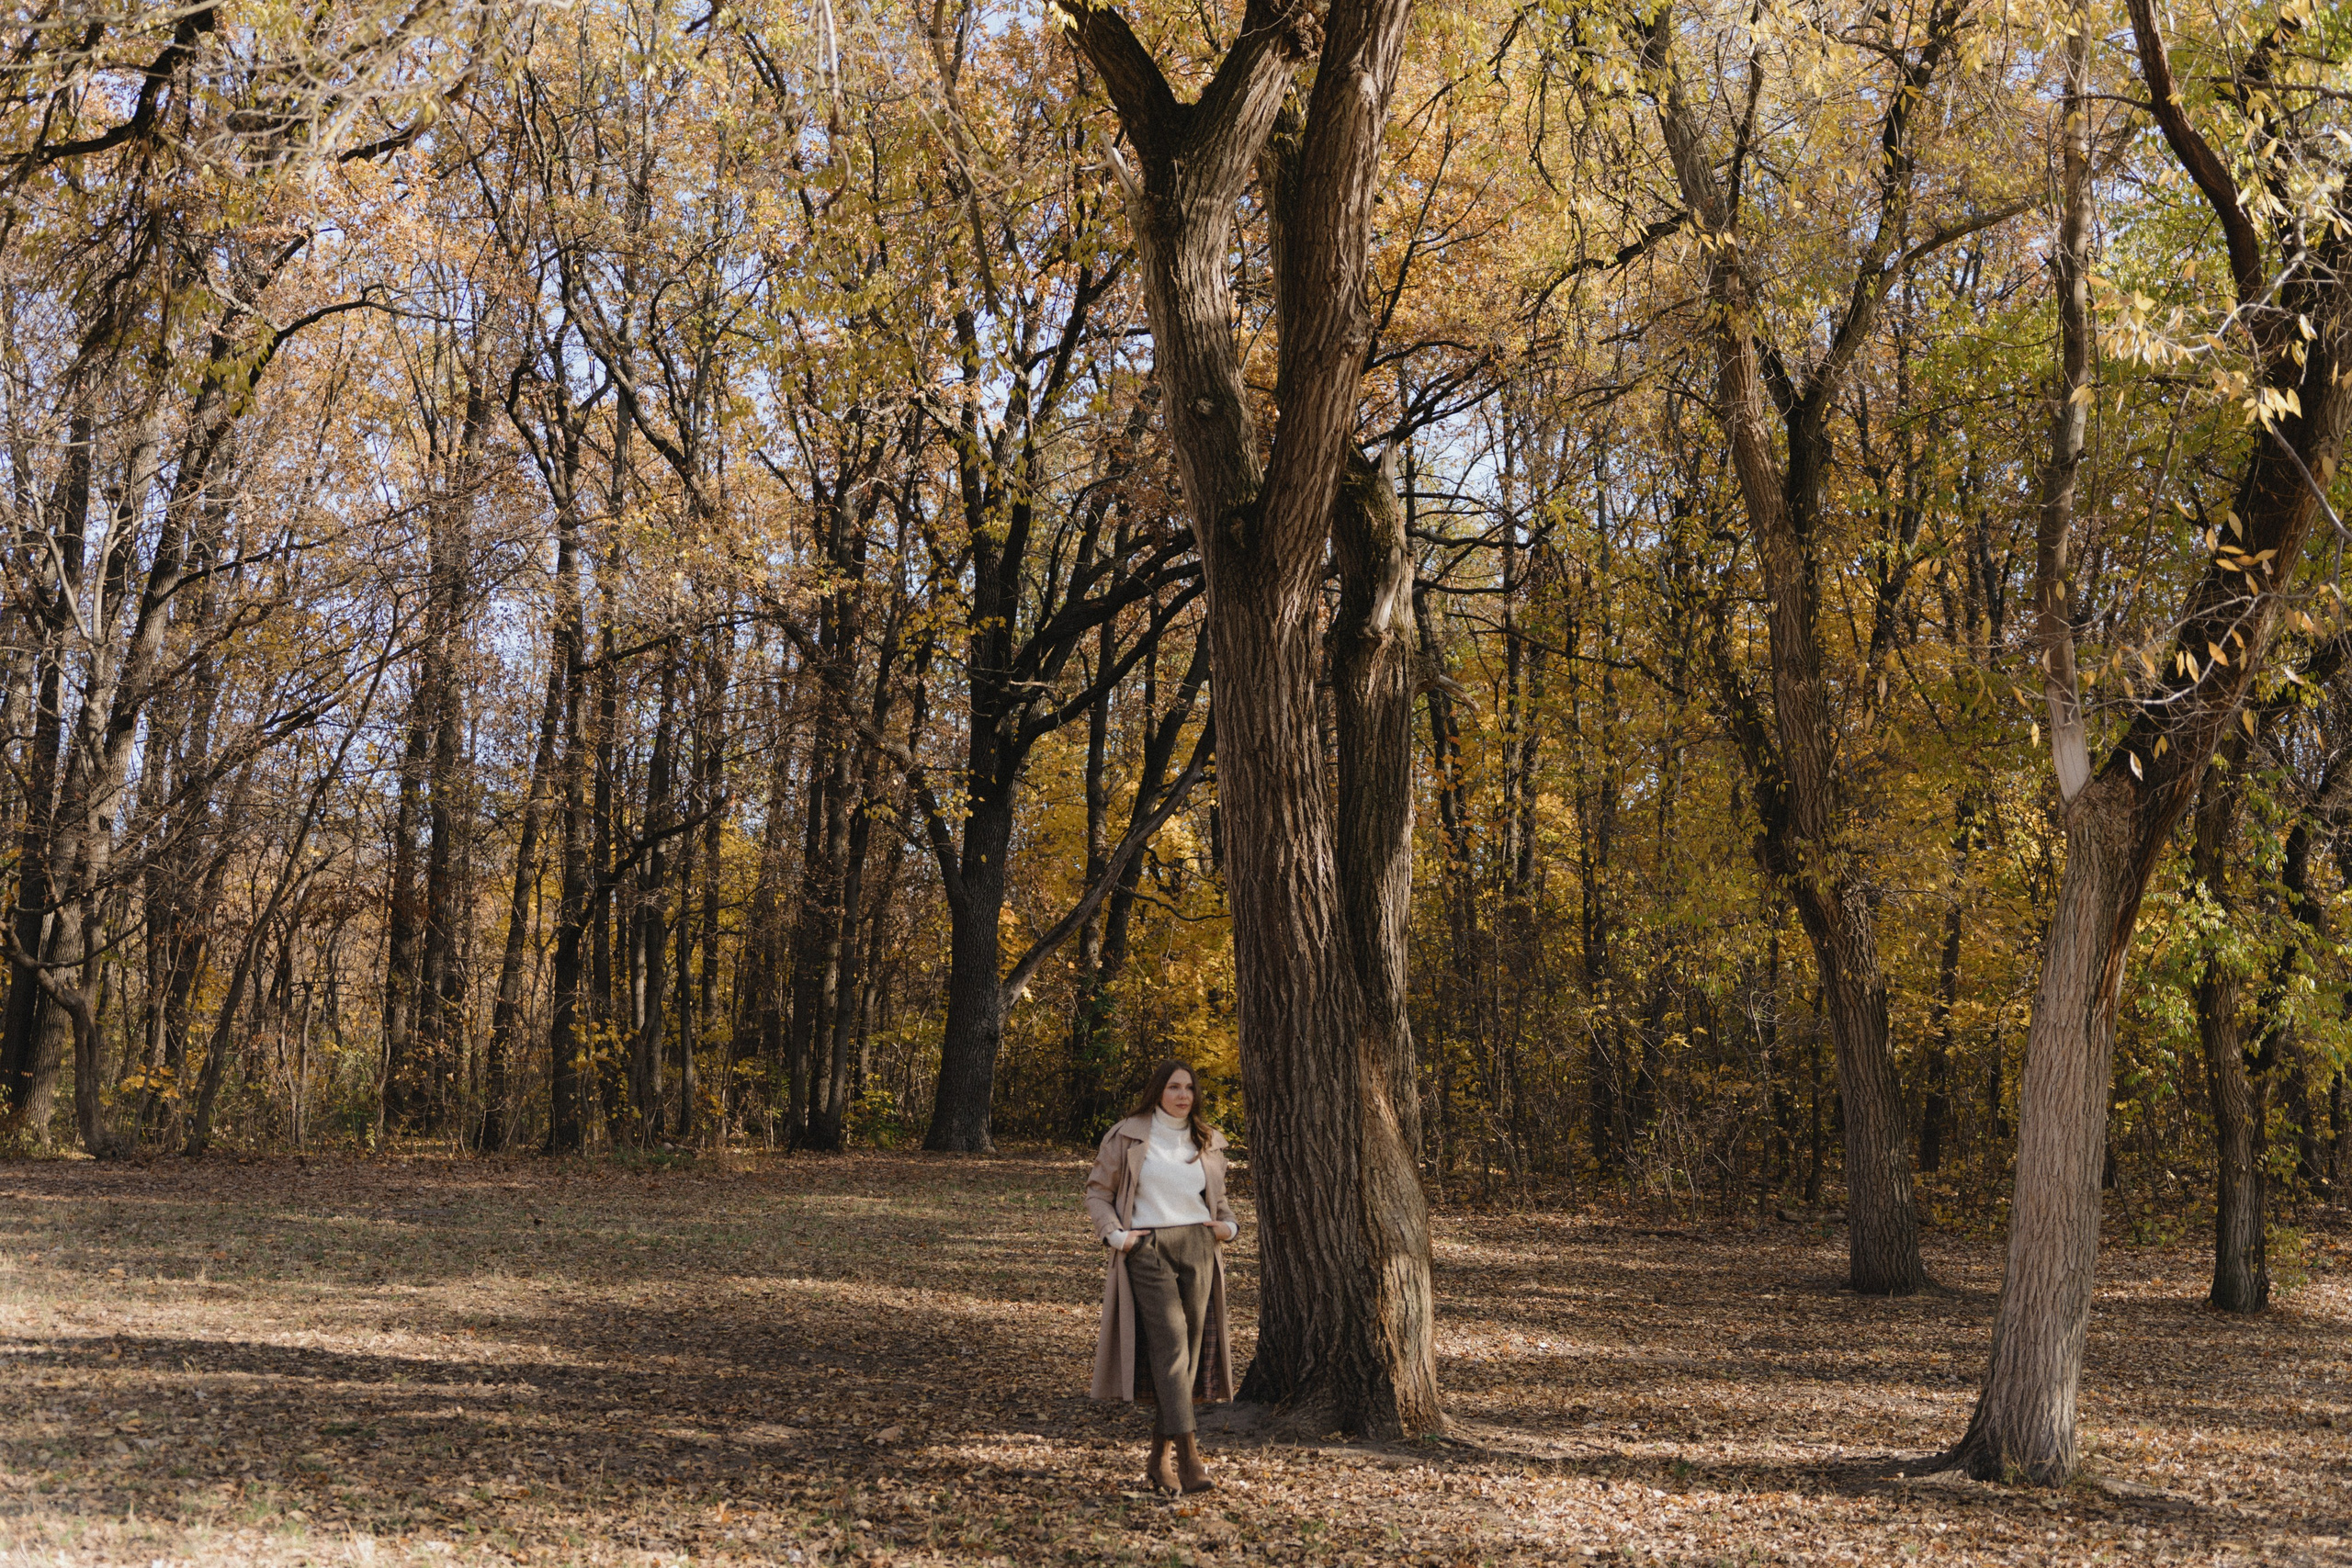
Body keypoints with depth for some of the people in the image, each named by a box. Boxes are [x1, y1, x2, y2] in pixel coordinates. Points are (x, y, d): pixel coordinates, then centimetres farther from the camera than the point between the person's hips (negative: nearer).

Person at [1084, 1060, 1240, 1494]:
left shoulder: (1208, 1143, 14)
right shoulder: (1127, 1137, 3)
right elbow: (1098, 1192, 7)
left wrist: (1229, 1225, 7)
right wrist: (1114, 1234, -7)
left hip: (1197, 1248, 4)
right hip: (1147, 1249, -4)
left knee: (1192, 1348, 3)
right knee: (1170, 1340, -18)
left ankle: (1160, 1458, 14)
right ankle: (1189, 1456, -24)